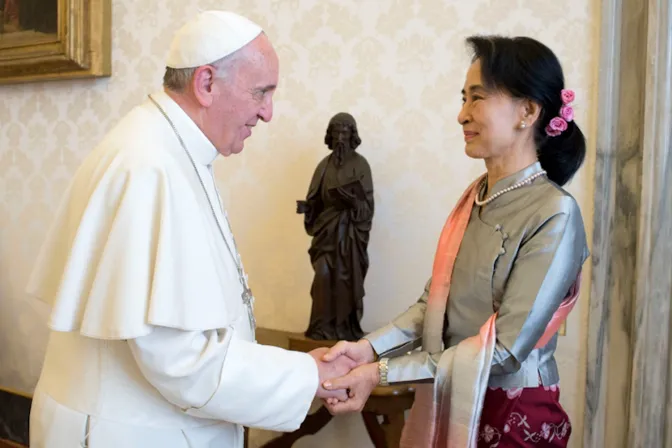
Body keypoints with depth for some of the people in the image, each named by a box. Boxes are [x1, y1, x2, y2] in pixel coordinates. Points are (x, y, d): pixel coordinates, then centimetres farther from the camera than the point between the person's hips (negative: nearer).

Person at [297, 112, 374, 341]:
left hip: (350, 230, -3)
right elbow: (316, 199, 9)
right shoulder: (325, 164, 8)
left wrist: (351, 199, -27)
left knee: (346, 279, -2)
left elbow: (366, 204, -8)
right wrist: (305, 206, -12)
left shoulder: (360, 164, -3)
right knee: (323, 277, -2)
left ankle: (346, 328, 8)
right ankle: (322, 326, 7)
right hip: (326, 228, 3)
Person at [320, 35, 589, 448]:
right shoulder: (474, 197, 0)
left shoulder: (555, 214, -19)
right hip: (449, 405, 5)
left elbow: (505, 348, -22)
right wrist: (370, 347, -13)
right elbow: (435, 303, 2)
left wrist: (382, 373, -23)